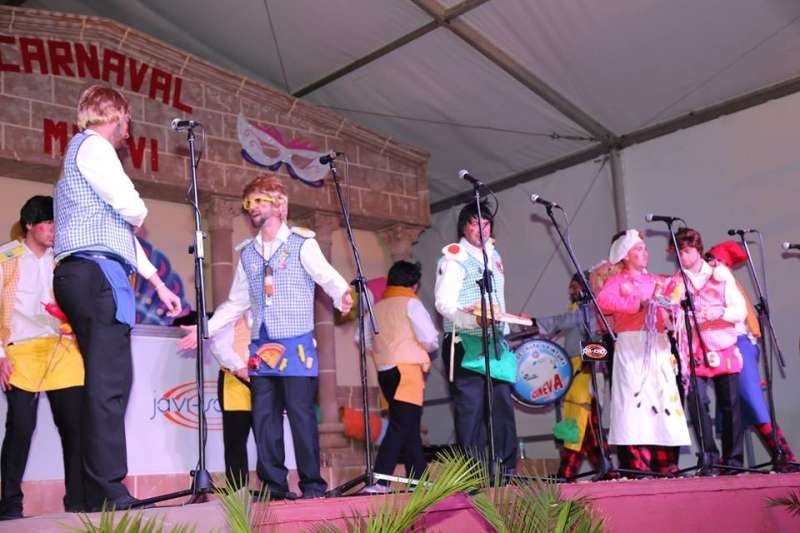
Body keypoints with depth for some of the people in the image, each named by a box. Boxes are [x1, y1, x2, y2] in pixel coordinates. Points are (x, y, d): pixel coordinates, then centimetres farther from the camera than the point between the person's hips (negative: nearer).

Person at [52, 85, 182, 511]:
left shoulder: (85, 151, 31)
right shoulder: (92, 145, 0)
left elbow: (122, 229, 32)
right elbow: (132, 210, -12)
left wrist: (158, 283, 31)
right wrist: (137, 214, 14)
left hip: (82, 278, 10)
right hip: (97, 273, -10)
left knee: (104, 381, 6)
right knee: (110, 381, -15)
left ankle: (97, 494, 6)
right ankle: (110, 492, -18)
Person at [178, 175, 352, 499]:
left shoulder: (302, 244, 2)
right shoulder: (248, 254, 18)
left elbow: (328, 277, -11)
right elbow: (236, 303, 23)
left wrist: (342, 295, -33)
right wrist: (205, 329, 16)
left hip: (297, 346, -5)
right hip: (261, 348, 5)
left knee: (301, 414, -7)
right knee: (264, 417, 4)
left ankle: (313, 485, 2)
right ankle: (275, 487, 11)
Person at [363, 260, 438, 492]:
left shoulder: (376, 307, 14)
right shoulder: (411, 303, -4)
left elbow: (366, 341, 15)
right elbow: (430, 339, -10)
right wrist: (433, 345, 10)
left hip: (384, 371, 7)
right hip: (407, 369, -7)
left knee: (410, 428, 14)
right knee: (402, 426, -10)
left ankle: (419, 479, 17)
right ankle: (378, 480, -18)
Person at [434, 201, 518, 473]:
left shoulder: (494, 256, 21)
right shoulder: (454, 258, -3)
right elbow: (444, 302, -15)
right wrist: (470, 318, -32)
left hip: (494, 343, 7)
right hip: (465, 343, -6)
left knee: (503, 404, 2)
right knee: (470, 407, -8)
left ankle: (507, 469, 8)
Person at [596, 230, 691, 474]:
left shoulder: (656, 280, 24)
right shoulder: (616, 281, 7)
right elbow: (602, 300, -13)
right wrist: (638, 303, -17)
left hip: (658, 346, 5)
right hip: (631, 345, -5)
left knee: (664, 397, 1)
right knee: (635, 398, -12)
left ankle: (665, 464, 5)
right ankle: (636, 463, -13)